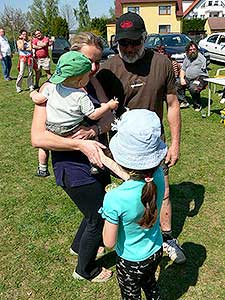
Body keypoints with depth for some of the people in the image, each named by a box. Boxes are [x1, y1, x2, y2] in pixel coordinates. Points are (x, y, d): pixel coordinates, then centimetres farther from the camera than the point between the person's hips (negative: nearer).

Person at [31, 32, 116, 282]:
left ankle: (79, 245, 56)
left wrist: (95, 130, -28)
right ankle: (85, 269, 34)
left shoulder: (92, 82, 2)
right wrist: (80, 144, -33)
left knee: (97, 209, 25)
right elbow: (37, 138, -26)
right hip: (72, 167, -7)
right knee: (99, 217, 5)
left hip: (95, 160, 8)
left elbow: (109, 116, -6)